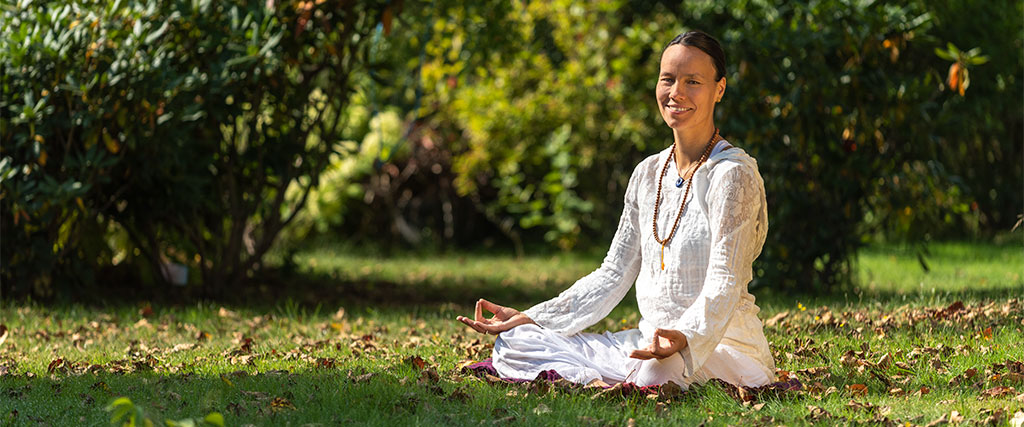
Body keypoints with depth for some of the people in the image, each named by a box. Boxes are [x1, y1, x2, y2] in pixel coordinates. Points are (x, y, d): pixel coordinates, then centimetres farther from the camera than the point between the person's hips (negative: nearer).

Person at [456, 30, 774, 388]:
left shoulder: (732, 175, -9)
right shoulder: (648, 174, 14)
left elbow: (724, 286, -18)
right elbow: (615, 274, 16)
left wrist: (685, 340, -39)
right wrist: (529, 318, 8)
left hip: (721, 343, -7)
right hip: (651, 342, 7)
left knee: (651, 376, -42)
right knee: (513, 345, -8)